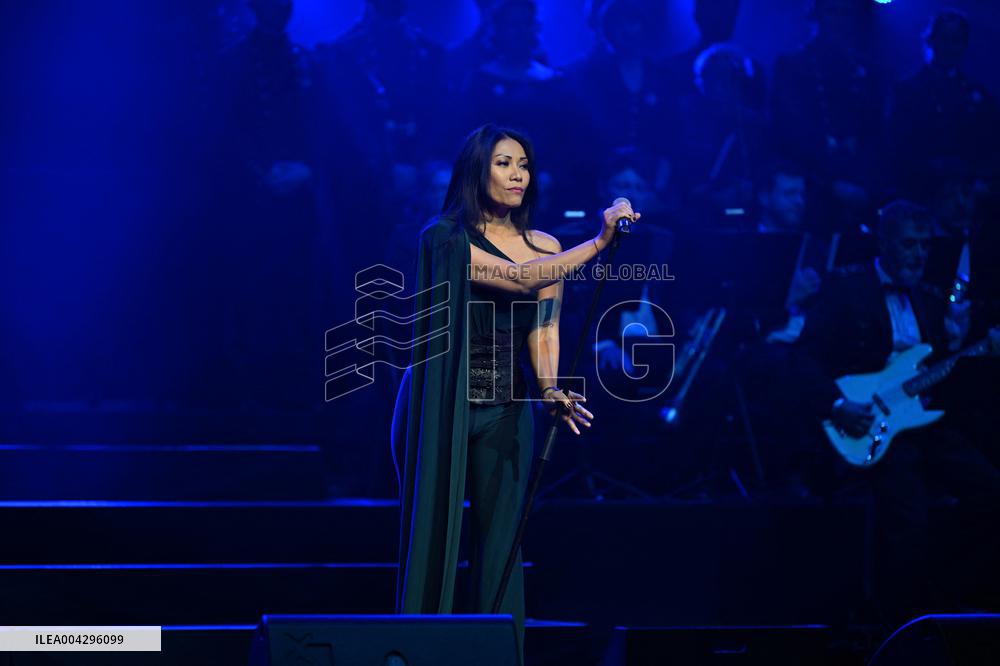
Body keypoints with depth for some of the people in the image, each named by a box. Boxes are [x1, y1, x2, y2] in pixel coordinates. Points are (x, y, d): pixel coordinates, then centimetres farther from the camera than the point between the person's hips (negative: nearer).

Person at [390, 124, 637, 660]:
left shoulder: (545, 247, 8)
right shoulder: (445, 238, -9)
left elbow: (544, 329, 0)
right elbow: (521, 279, -22)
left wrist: (550, 388, -19)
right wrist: (599, 242, -29)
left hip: (505, 411, 5)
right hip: (441, 409, -4)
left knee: (502, 544, 2)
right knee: (433, 539, -3)